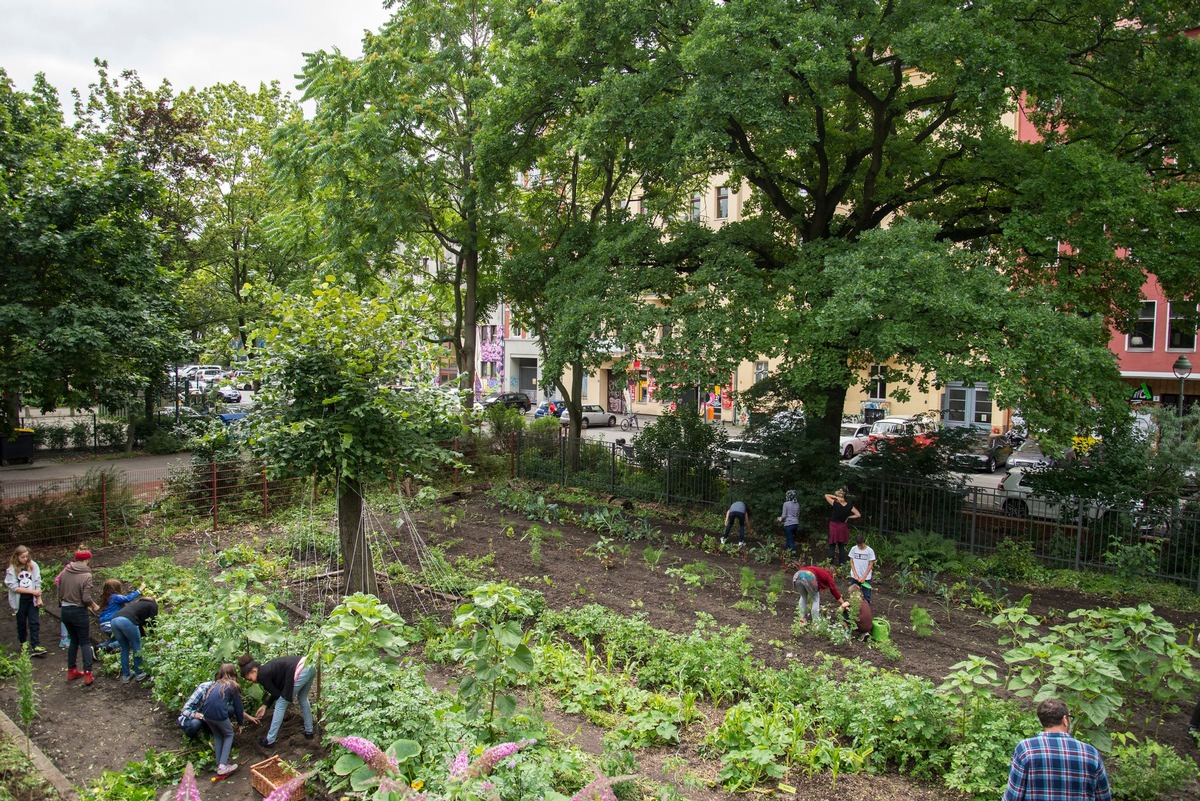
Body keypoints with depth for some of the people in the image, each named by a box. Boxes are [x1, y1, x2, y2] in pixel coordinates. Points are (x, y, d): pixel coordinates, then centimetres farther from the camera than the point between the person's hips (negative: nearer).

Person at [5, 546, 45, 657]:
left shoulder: (33, 565, -3)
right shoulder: (12, 569, -8)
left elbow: (37, 582, -1)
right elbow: (14, 587, -12)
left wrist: (39, 598, -4)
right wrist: (32, 591, -16)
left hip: (32, 599, 1)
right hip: (20, 600, -1)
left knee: (34, 623, -2)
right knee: (21, 623, 15)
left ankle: (35, 647, -2)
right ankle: (23, 643, 34)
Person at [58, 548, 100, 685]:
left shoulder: (64, 572, 0)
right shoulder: (86, 575, -18)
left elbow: (60, 592, 6)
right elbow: (86, 598, -19)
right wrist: (94, 606, -1)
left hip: (65, 611, 6)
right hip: (78, 612, -6)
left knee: (74, 640, 21)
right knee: (85, 642, 5)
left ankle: (71, 671, 28)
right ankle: (87, 674, 1)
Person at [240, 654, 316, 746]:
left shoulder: (262, 675, 0)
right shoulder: (267, 669, 25)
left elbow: (276, 694, 7)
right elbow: (277, 691, 32)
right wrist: (265, 705, 36)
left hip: (300, 671, -9)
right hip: (310, 667, 9)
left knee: (281, 705, 8)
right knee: (302, 698, 30)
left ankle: (269, 740, 18)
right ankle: (309, 732, 40)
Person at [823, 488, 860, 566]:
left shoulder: (835, 504, -16)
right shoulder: (849, 506, -7)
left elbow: (826, 496, -7)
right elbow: (858, 515, -3)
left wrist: (835, 497, -14)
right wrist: (848, 517, 1)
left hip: (834, 527, -3)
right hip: (843, 528, 3)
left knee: (832, 547, 7)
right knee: (841, 546, 16)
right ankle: (842, 563, 17)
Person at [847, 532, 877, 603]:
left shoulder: (870, 551, -11)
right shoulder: (853, 549, -5)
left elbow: (870, 565, -8)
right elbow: (851, 562, 1)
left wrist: (864, 577, -11)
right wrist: (855, 574, -8)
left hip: (866, 577, -2)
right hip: (855, 576, 2)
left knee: (866, 596, 3)